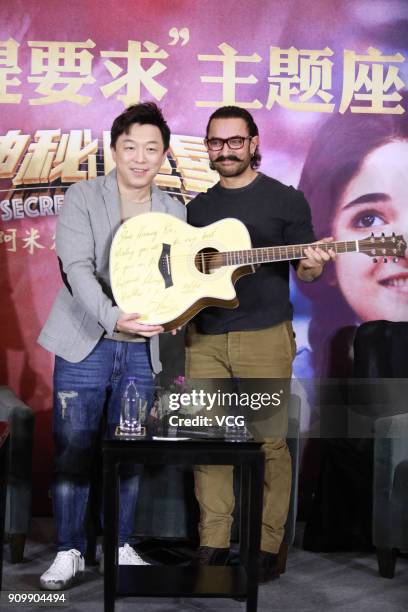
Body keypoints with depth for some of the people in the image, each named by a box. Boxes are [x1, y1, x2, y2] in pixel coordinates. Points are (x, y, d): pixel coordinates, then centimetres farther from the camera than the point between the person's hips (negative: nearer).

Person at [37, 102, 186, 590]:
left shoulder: (174, 211, 9)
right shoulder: (82, 198, -3)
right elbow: (77, 268, -15)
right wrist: (114, 317, -29)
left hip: (143, 349, 3)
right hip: (86, 345, -3)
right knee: (73, 452, 0)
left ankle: (120, 545, 23)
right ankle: (69, 552, 13)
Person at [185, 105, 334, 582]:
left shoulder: (286, 200, 3)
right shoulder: (197, 207, 15)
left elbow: (302, 270, 5)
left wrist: (313, 268, -17)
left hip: (265, 336, -4)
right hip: (204, 337, 4)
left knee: (269, 441, -1)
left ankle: (267, 547, 9)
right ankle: (212, 543, 13)